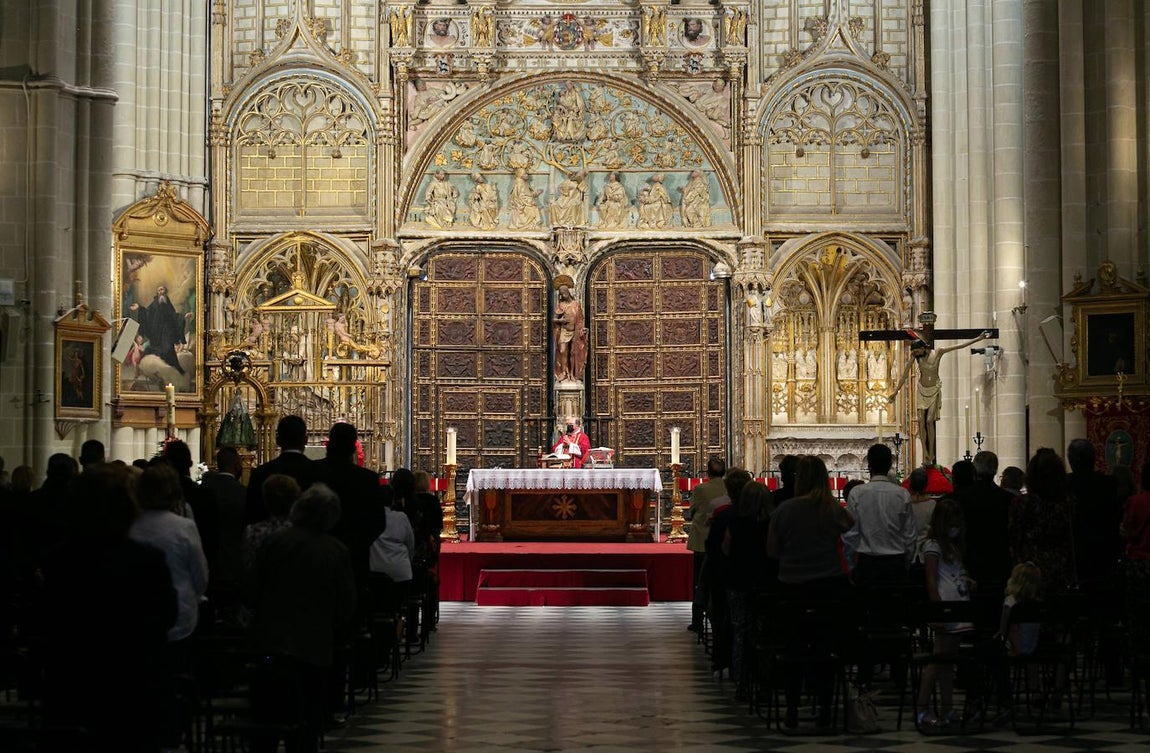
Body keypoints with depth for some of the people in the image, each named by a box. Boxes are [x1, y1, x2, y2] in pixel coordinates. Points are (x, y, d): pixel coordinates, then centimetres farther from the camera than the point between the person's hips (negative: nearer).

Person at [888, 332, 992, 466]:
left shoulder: (938, 353, -11)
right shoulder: (915, 356, -8)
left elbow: (960, 346, -7)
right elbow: (904, 374, -6)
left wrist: (978, 339, -8)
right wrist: (895, 391, -6)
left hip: (934, 390, -2)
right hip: (921, 390, 2)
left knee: (929, 421, -8)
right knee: (921, 421, -5)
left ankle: (931, 454, 1)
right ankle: (925, 453, 0)